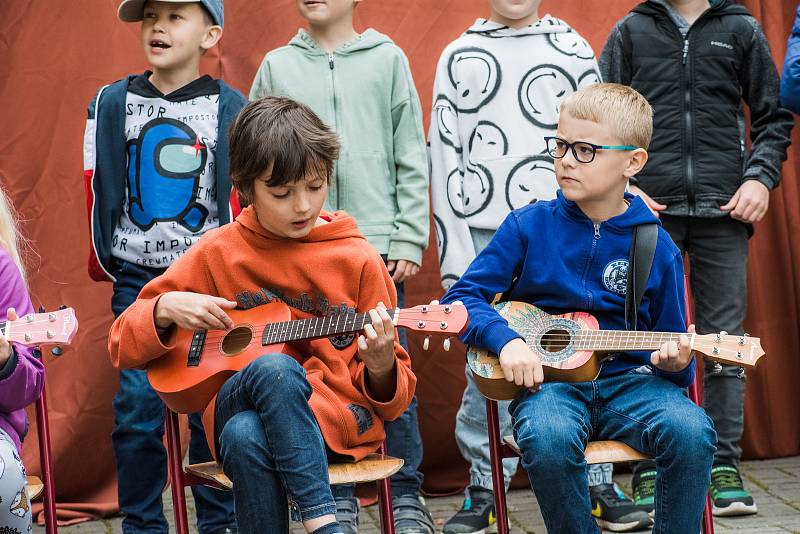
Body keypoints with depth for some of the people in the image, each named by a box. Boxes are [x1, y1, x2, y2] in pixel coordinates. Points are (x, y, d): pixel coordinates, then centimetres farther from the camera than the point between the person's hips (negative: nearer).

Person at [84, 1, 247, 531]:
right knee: (138, 402, -2)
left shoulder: (231, 107, 2)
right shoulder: (113, 103, 5)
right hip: (138, 278, 1)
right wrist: (102, 259, 6)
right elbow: (100, 189, 9)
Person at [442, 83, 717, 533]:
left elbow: (673, 348, 12)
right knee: (548, 438, -36)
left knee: (691, 431, -30)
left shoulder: (657, 247, 4)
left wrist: (676, 364, -12)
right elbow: (463, 296, 3)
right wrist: (507, 340, -14)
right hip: (548, 378, -1)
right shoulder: (529, 226, 2)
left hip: (630, 378, 1)